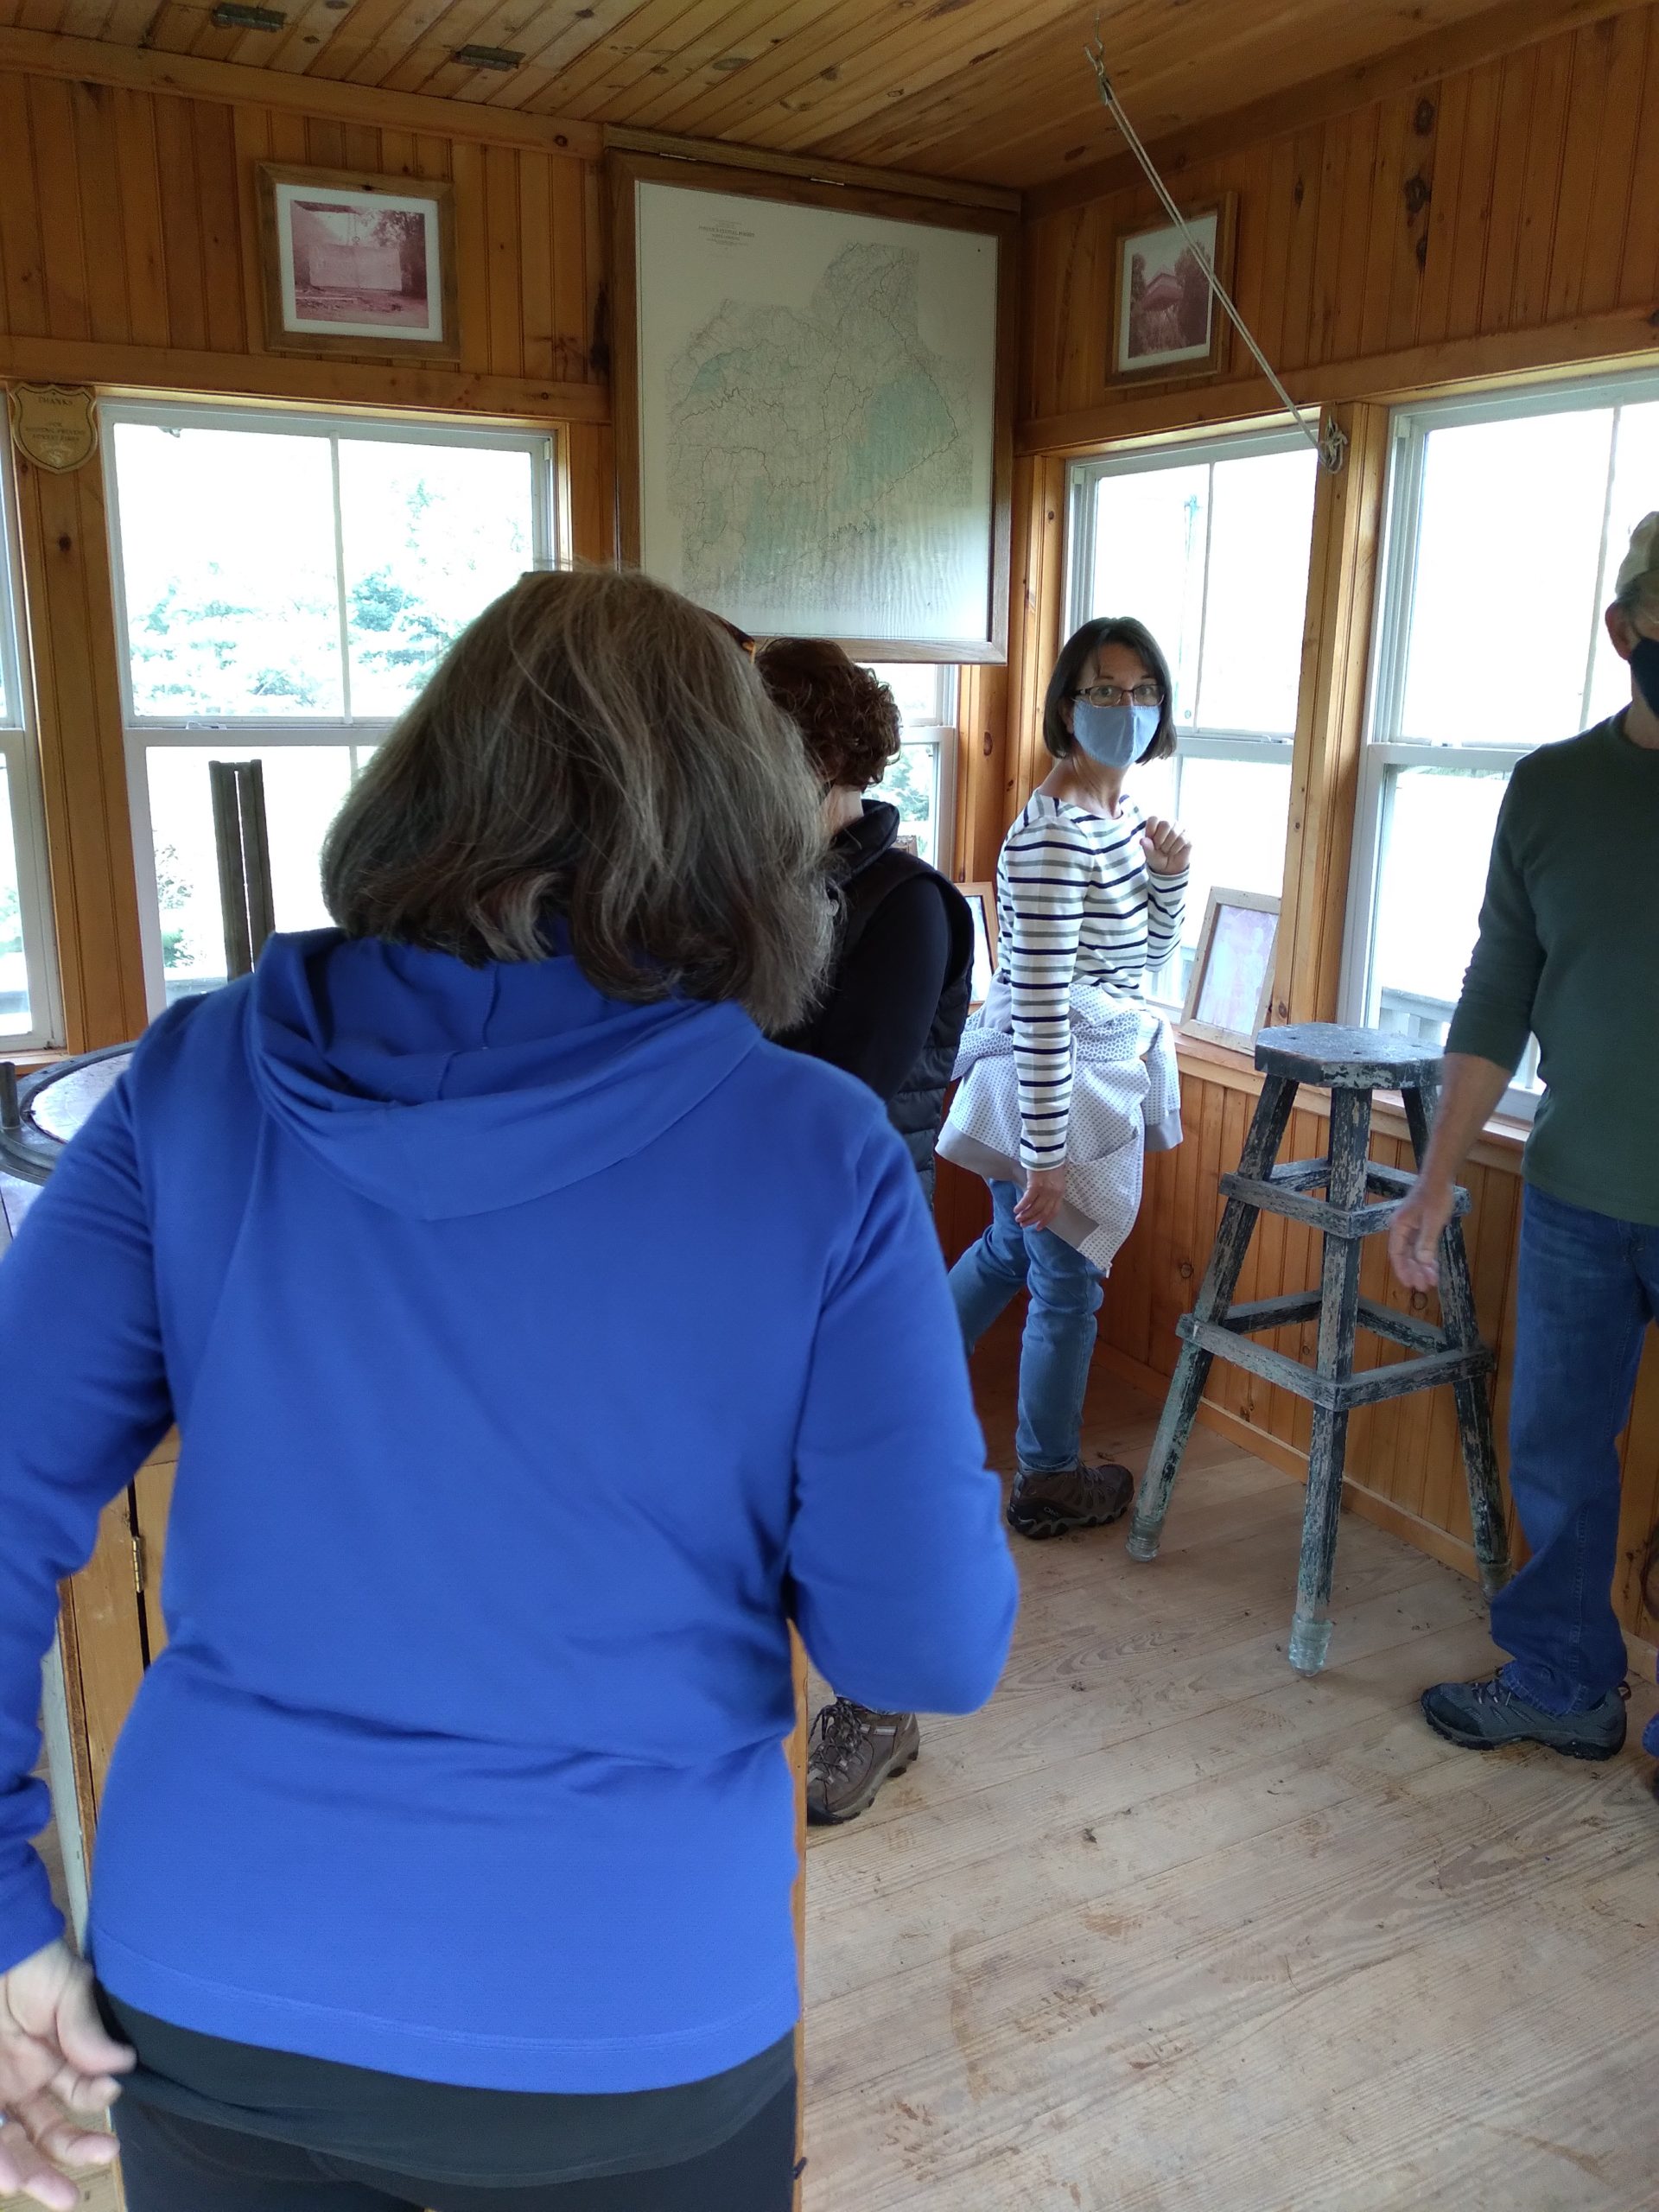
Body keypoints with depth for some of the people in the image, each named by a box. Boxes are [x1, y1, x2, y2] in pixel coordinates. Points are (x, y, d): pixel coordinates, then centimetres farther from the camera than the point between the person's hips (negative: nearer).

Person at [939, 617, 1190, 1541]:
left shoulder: (1128, 814, 7)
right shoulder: (1055, 837, -22)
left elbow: (1148, 957, 15)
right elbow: (1038, 1004, -23)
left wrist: (1171, 876, -4)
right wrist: (1047, 1149, -22)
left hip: (1106, 1075, 9)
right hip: (1057, 1090, -9)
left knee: (1009, 1250, 24)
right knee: (1068, 1285, 8)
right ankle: (1050, 1483, 28)